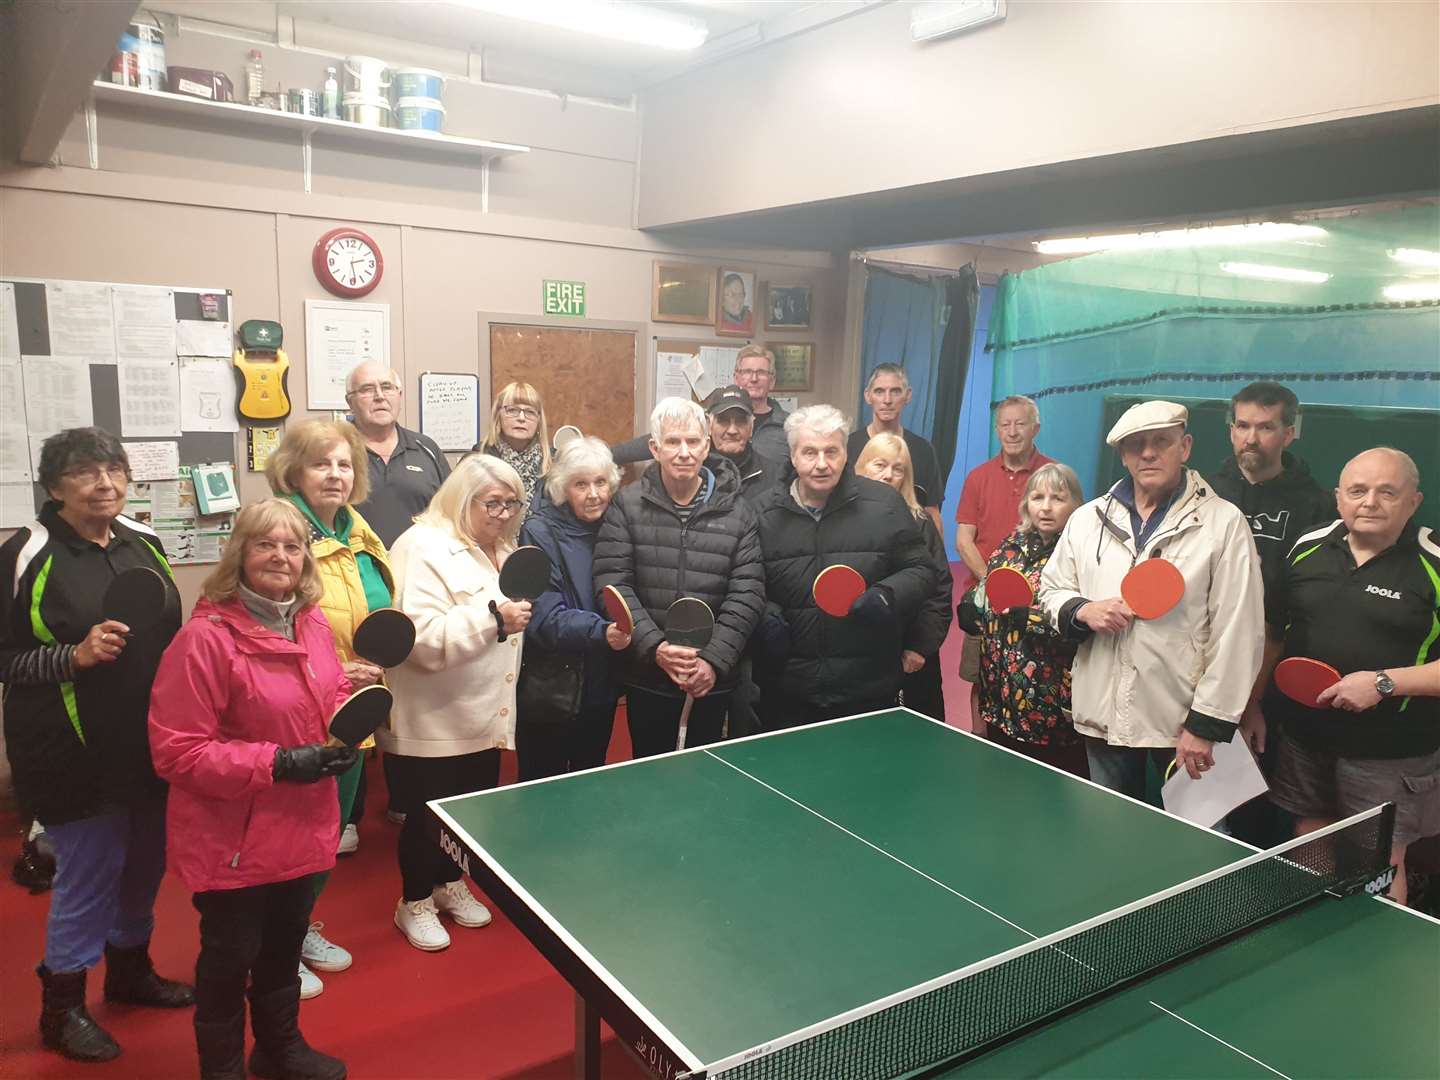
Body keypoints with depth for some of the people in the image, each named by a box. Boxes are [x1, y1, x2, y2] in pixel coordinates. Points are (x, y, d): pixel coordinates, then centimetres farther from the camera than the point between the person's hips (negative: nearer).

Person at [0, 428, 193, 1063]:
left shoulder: (143, 541, 6)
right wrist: (74, 656, -23)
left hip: (149, 743, 6)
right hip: (76, 753, -6)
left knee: (146, 859, 18)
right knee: (87, 872, 5)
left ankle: (130, 969, 42)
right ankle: (61, 1007, 27)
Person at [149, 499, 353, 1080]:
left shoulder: (313, 623, -1)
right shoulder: (204, 638, -22)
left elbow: (334, 698, 14)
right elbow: (177, 752, -21)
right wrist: (280, 763, -26)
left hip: (302, 826, 7)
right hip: (232, 838, -6)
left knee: (285, 946, 24)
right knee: (230, 957, 12)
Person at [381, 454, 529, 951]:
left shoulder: (498, 550, 10)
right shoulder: (425, 547, -18)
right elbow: (422, 639, -28)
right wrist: (493, 618, -30)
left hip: (484, 715, 8)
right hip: (434, 721, -8)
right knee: (426, 815, 9)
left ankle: (450, 884, 42)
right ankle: (414, 903, 29)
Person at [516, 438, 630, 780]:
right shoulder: (539, 533, -14)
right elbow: (545, 618, -22)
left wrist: (622, 630, -6)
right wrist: (601, 632, -35)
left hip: (601, 687, 5)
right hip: (550, 691, -5)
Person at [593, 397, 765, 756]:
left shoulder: (737, 512, 0)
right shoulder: (627, 505, -3)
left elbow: (747, 592, -4)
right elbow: (613, 583, -8)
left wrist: (714, 661, -14)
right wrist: (654, 647, -18)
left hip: (713, 677, 1)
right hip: (647, 675, 0)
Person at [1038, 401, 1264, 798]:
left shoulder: (1225, 523, -5)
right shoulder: (1087, 518, 8)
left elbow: (1237, 635, -9)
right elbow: (1051, 589, 16)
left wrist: (1206, 724, -12)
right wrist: (1082, 610, -8)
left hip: (1184, 721, -3)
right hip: (1103, 717, 4)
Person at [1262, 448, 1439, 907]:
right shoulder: (1308, 548, 3)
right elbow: (1275, 631, 13)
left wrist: (1384, 683, -22)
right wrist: (1256, 706, 10)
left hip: (1389, 755, -4)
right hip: (1305, 738, 4)